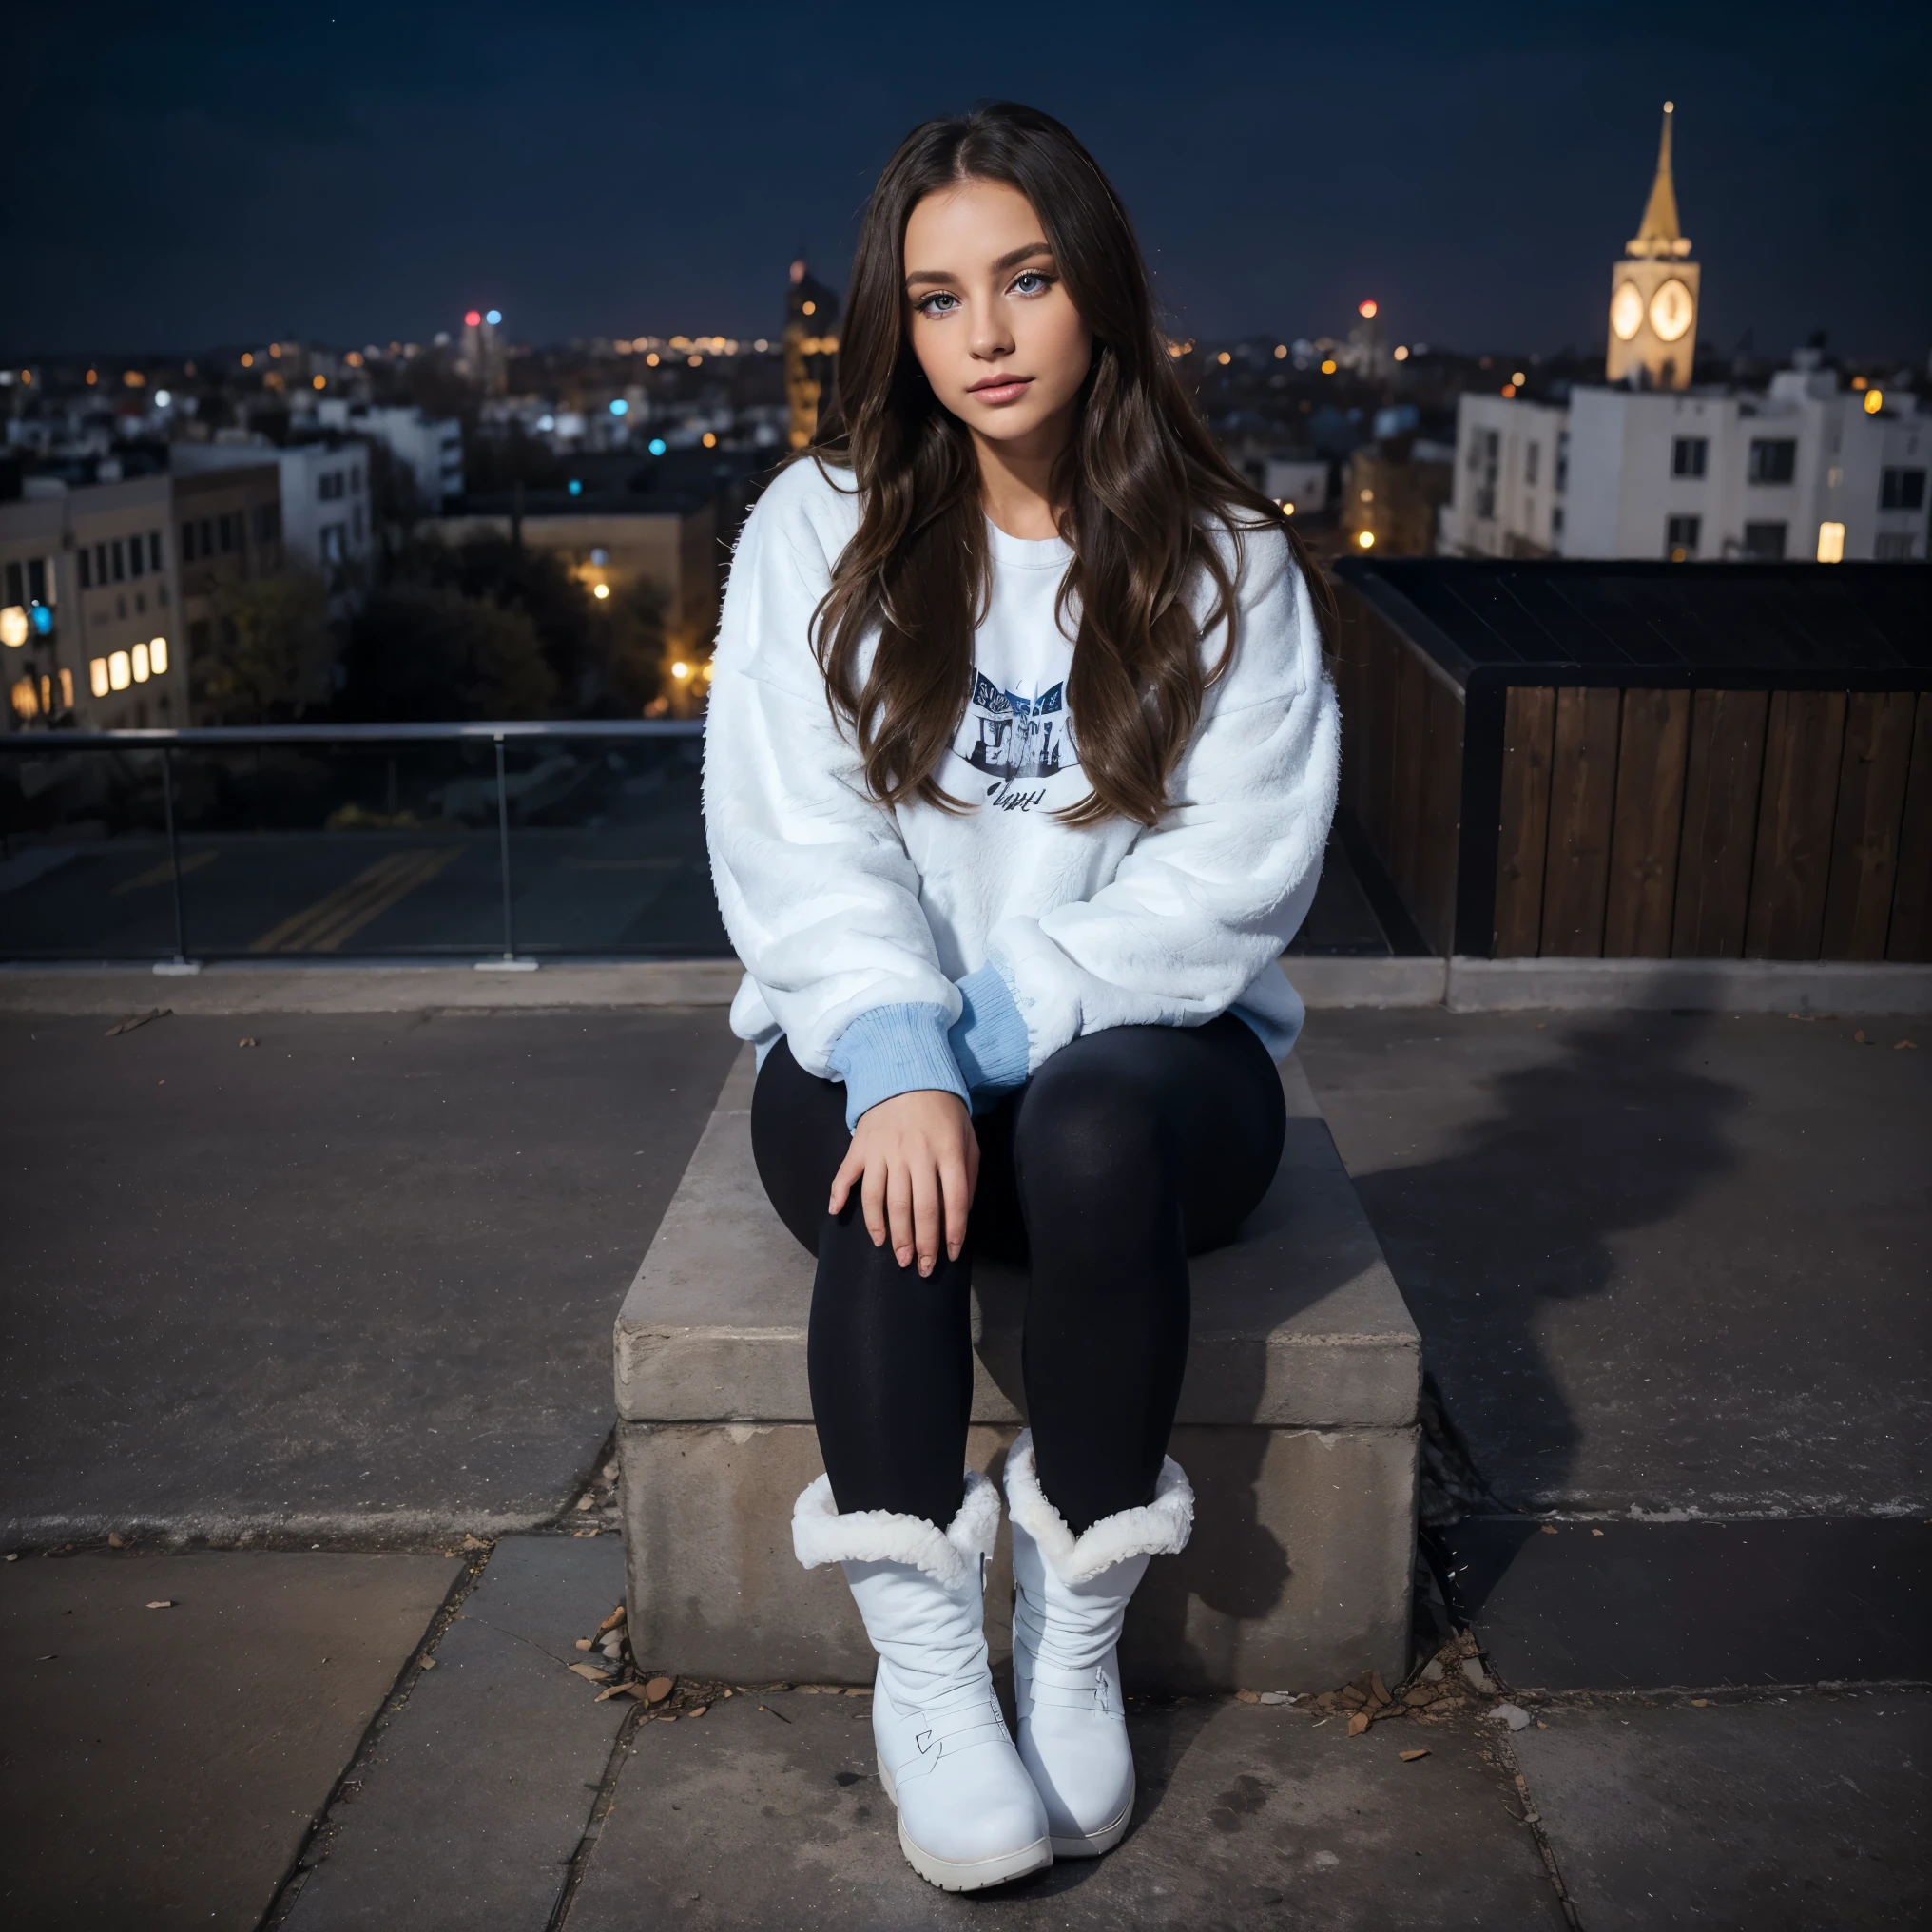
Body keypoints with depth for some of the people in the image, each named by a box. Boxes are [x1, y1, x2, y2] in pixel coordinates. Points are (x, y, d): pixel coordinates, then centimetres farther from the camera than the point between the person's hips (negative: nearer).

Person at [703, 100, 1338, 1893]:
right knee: (887, 1162, -33)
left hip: (1142, 1043, 0)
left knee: (1091, 1125, -34)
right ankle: (920, 1663, -22)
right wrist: (897, 1056, -25)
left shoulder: (1228, 562, 2)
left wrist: (999, 1026, -20)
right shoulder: (820, 530, 4)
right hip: (873, 1029, 1)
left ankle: (1078, 1638, -18)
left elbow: (1237, 871, -8)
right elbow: (795, 841, -7)